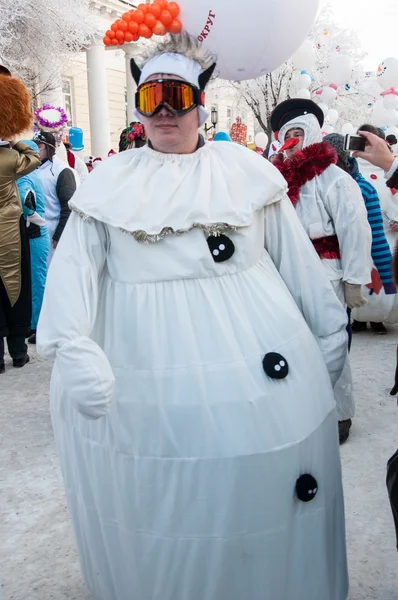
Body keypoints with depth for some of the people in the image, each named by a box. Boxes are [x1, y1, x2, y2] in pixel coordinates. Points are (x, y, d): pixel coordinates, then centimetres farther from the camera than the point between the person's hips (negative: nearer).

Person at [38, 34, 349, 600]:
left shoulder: (246, 169, 7)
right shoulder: (108, 182, 6)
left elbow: (295, 256, 9)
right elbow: (74, 266, -5)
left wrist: (329, 333, 11)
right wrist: (74, 348, -18)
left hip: (259, 374, 1)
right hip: (142, 379, 0)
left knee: (259, 495, 13)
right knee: (159, 506, 11)